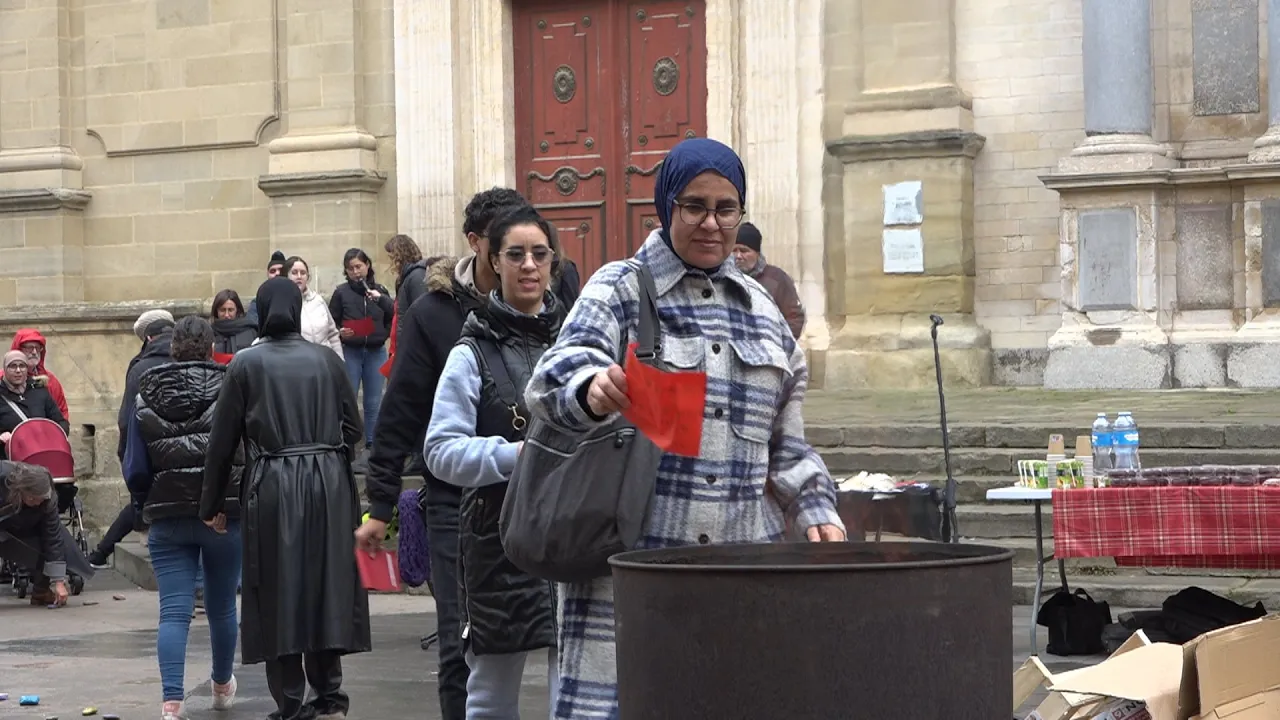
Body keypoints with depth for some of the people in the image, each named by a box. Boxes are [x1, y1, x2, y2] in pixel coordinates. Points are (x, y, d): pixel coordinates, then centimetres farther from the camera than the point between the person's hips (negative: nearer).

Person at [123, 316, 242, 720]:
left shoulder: (146, 399, 1)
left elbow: (134, 470, 1)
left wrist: (147, 505, 18)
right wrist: (242, 499, 10)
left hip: (168, 518, 0)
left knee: (174, 611, -3)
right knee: (221, 607, 17)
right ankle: (222, 686, 37)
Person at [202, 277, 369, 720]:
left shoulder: (246, 364, -1)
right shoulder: (326, 360, 4)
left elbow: (222, 440, 0)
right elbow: (354, 429, 6)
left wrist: (213, 504, 7)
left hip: (272, 486, -2)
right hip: (330, 484, 2)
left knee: (279, 591, 4)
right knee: (326, 583, 10)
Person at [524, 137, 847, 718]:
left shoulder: (760, 306, 17)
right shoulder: (620, 290, 3)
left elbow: (786, 440, 23)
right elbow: (555, 380, -14)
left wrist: (815, 508, 9)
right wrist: (592, 390, -36)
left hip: (743, 559, 4)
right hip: (634, 554, -4)